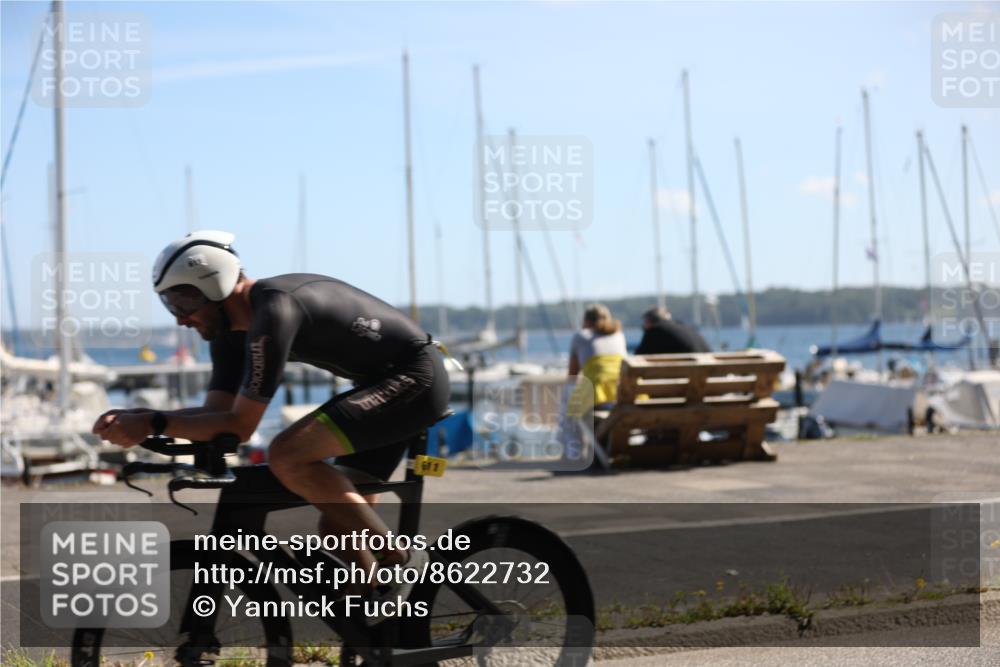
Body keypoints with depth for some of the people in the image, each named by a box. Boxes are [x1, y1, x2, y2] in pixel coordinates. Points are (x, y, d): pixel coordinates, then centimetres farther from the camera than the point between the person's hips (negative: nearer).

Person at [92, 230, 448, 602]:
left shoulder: (273, 312, -25)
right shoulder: (232, 329, 5)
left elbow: (239, 426, -24)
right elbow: (217, 413, 3)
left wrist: (153, 424, -22)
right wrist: (132, 418, -9)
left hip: (413, 379, -10)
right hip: (387, 383, 10)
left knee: (287, 455, -24)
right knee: (338, 527, 8)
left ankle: (398, 558, -14)